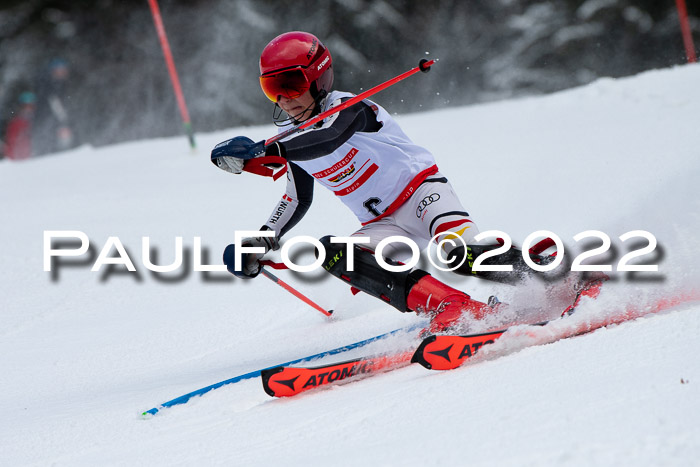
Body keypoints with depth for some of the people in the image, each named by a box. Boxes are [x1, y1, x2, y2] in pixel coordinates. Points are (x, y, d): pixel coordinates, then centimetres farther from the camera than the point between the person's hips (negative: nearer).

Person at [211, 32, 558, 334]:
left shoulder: (346, 107, -13)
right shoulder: (292, 140, 9)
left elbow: (329, 139, -35)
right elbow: (298, 200, 24)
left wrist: (262, 151, -44)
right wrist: (262, 242, 12)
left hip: (420, 190, -7)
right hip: (384, 227, 7)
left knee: (459, 254, -37)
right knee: (331, 253, -26)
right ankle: (447, 307, -39)